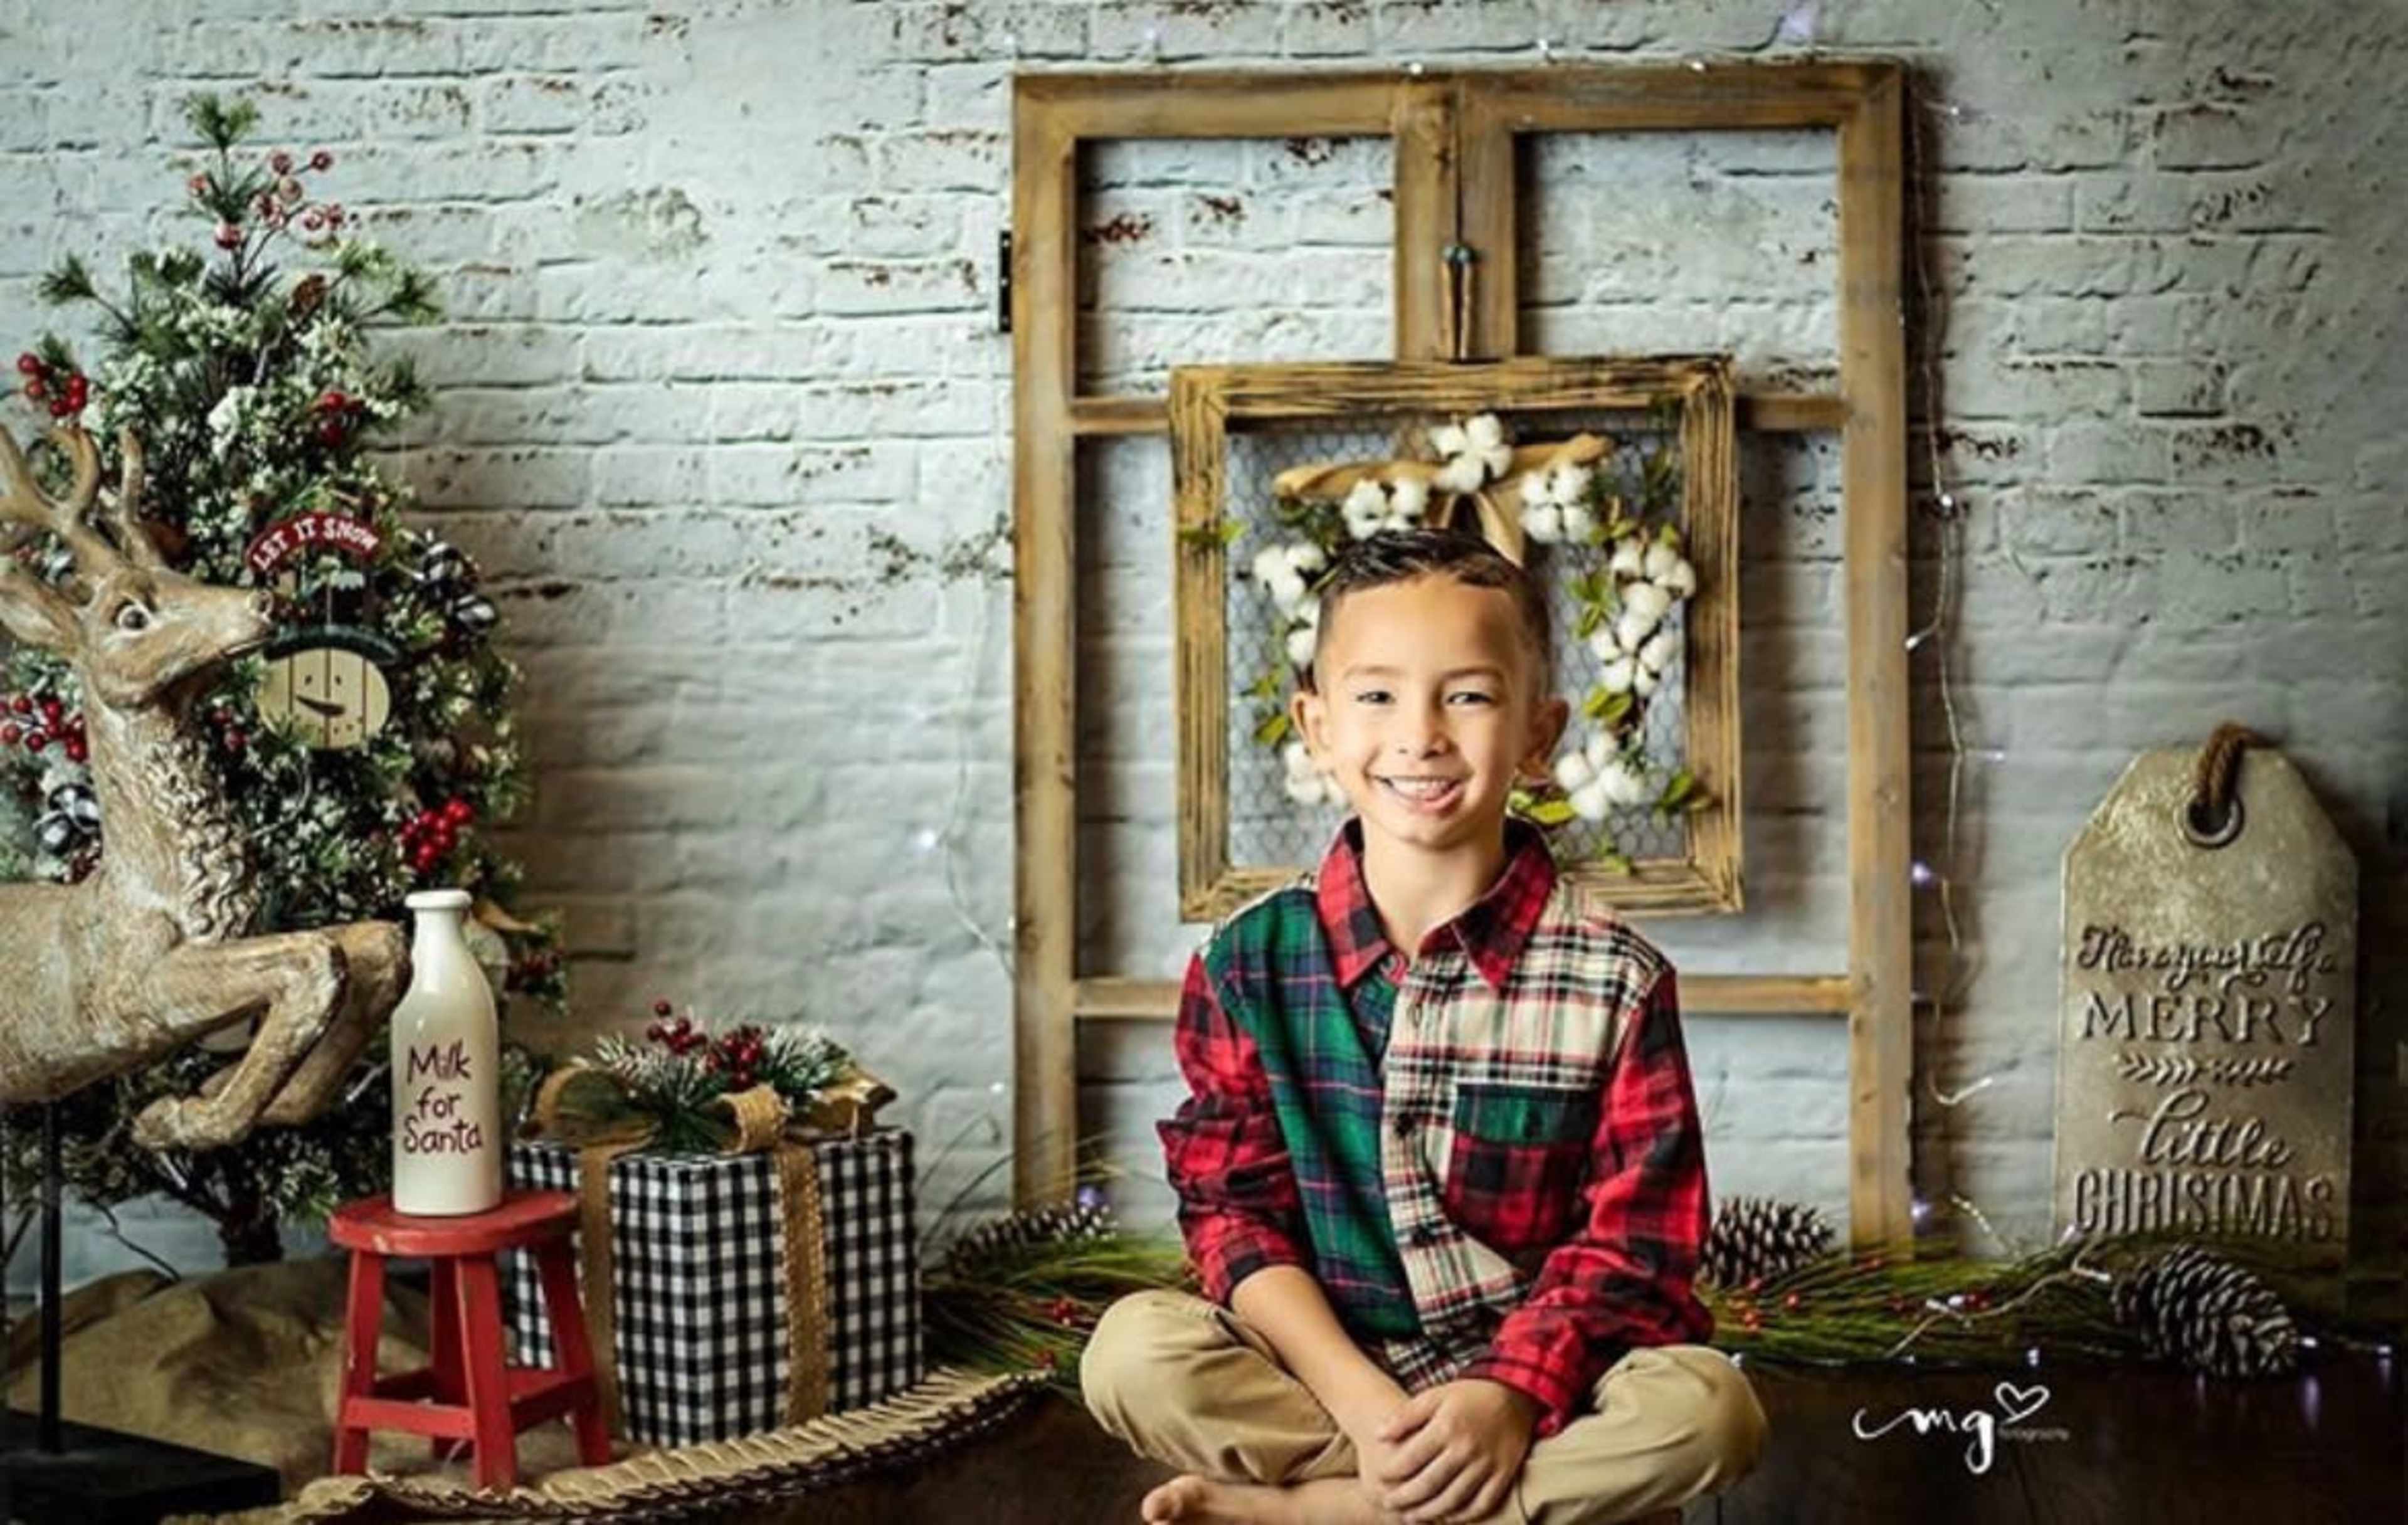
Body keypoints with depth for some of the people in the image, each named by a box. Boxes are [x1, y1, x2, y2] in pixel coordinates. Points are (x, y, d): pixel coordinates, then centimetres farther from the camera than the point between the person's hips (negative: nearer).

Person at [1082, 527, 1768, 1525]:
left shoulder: (1614, 980, -5)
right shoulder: (1247, 964, -1)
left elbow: (1631, 1243, -6)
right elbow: (1233, 1210, -4)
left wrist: (1512, 1393, -23)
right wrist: (1362, 1403, -19)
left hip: (1540, 1381, 0)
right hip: (1327, 1375, 1)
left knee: (1705, 1406, -30)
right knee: (1135, 1349, -26)